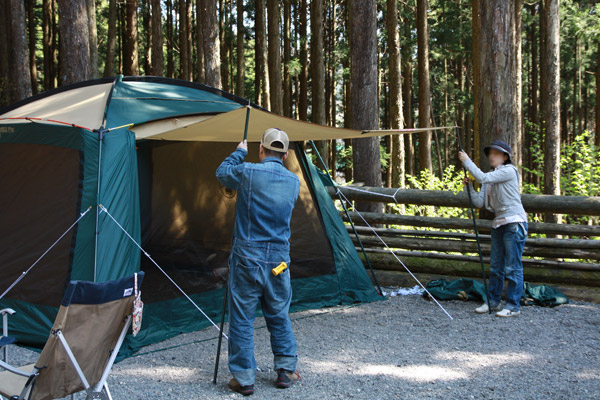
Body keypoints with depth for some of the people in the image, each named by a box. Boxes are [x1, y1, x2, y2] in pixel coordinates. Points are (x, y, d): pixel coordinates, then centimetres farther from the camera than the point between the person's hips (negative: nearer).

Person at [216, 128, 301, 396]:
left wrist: (240, 152, 27)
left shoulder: (248, 173, -10)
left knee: (241, 318, 6)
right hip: (278, 259, 4)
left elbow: (222, 173, 11)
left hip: (247, 256, -4)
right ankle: (286, 371, 26)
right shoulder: (294, 181, 3)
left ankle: (243, 378, 10)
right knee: (279, 316, 18)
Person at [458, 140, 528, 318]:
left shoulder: (509, 171, -8)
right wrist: (469, 186, -5)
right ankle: (493, 302, 20)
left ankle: (513, 306, 0)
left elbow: (483, 178, -19)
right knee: (495, 266, 11)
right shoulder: (490, 178, 15)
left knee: (512, 267, -5)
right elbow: (480, 202, 7)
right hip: (499, 224, 8)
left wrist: (467, 161, -12)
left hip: (514, 223, -8)